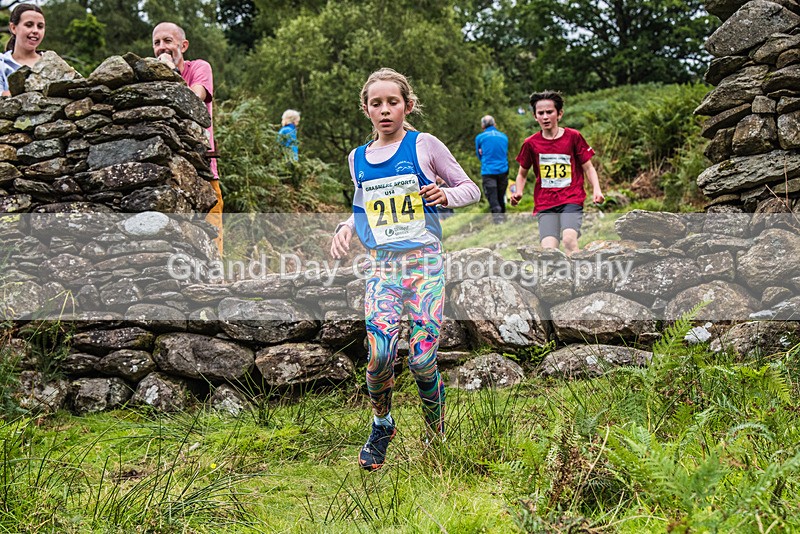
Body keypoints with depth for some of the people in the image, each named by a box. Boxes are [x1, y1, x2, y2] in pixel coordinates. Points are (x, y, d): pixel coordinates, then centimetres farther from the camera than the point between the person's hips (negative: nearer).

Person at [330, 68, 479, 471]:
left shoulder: (425, 146, 0)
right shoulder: (358, 159, 12)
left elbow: (471, 189, 5)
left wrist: (445, 195, -15)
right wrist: (346, 227, 6)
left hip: (425, 262, -3)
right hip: (382, 266, 3)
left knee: (422, 361, -6)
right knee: (379, 354, -14)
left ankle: (437, 437, 21)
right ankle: (381, 425, 15)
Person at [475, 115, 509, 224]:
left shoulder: (480, 137, 3)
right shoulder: (504, 136, 13)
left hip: (488, 171, -4)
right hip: (503, 170, 4)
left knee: (493, 199, -7)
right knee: (501, 198, 15)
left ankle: (497, 218, -21)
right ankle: (502, 217, 22)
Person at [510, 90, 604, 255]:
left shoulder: (573, 137, 3)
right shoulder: (531, 143, 7)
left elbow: (588, 168, 8)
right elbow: (522, 173, 20)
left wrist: (596, 190, -9)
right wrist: (518, 192, 0)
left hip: (572, 200, -1)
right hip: (545, 205, 2)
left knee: (569, 238, -28)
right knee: (548, 249, -17)